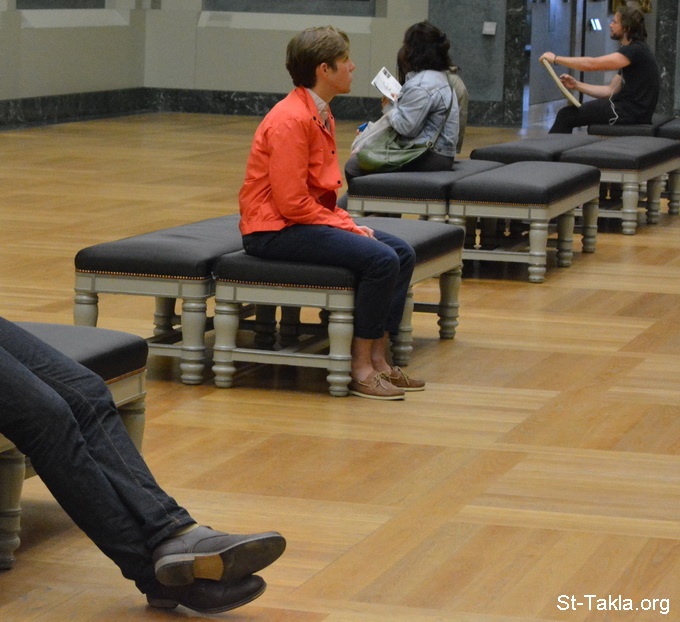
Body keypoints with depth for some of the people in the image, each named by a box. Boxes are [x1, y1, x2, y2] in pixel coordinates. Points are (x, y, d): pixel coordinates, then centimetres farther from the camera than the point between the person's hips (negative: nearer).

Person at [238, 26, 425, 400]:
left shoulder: (321, 115, 12)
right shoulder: (291, 120, -19)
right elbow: (292, 203, -23)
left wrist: (349, 224, 1)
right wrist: (346, 227, -15)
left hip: (311, 219, 10)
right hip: (275, 230, -10)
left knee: (402, 254, 4)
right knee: (380, 260, -23)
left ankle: (378, 359, 4)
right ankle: (361, 370, -14)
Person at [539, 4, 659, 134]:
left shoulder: (636, 50, -16)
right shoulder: (632, 51, 17)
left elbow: (591, 64, -21)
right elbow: (611, 90, 17)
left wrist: (556, 59, -10)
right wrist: (576, 85, 7)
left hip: (632, 112, -10)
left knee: (566, 115, -7)